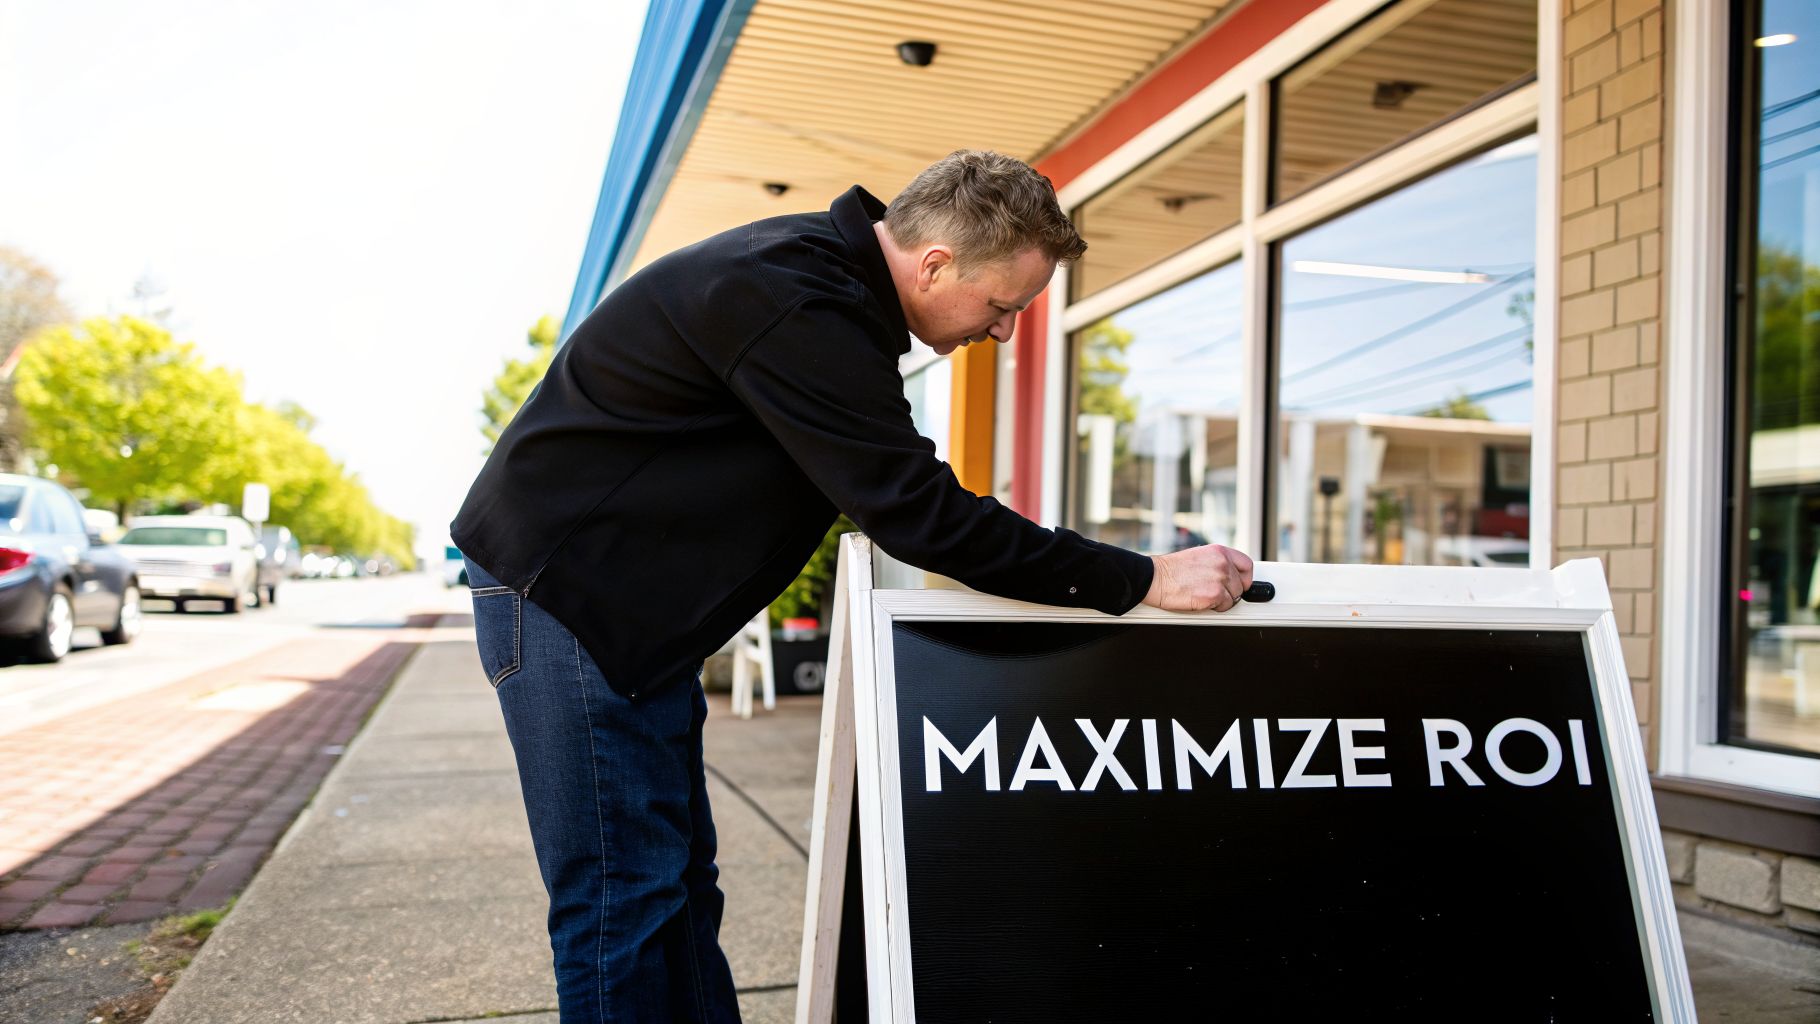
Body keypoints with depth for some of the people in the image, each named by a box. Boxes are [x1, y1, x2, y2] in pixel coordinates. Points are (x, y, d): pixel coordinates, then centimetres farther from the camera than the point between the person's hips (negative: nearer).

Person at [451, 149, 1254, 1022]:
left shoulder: (826, 267, 5)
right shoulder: (795, 306, -26)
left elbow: (888, 488, 16)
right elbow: (919, 511, -28)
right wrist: (1141, 580, -23)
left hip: (629, 602, 10)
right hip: (566, 588, -9)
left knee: (678, 881, 13)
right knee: (626, 896, -5)